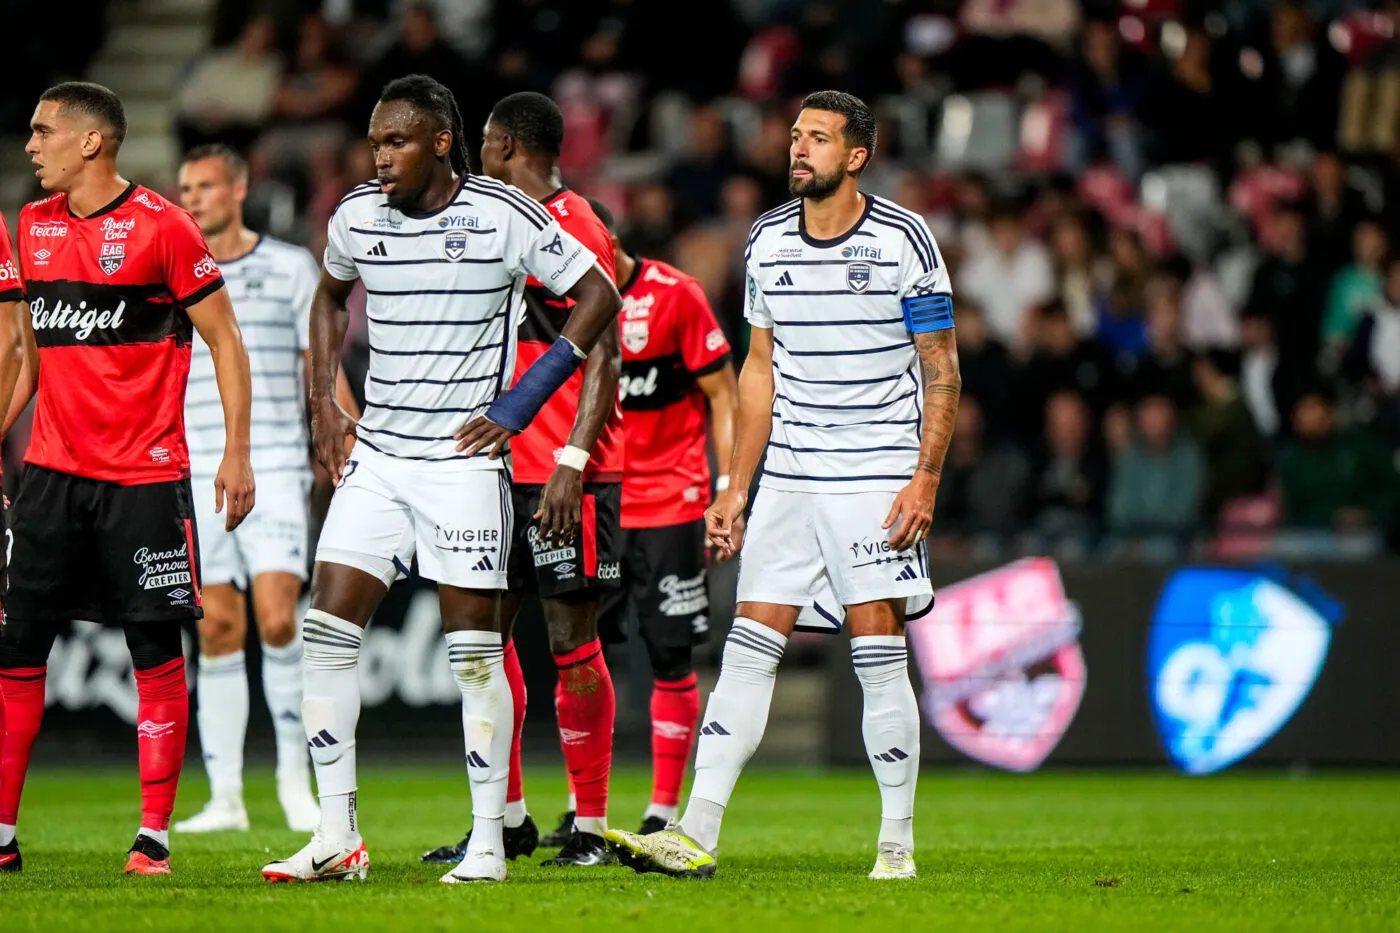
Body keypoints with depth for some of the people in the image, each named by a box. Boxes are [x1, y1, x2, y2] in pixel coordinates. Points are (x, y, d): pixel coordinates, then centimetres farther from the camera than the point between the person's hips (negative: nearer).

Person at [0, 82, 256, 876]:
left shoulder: (160, 226, -7)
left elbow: (225, 342, -3)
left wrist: (237, 452, -8)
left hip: (145, 475, -5)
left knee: (157, 650, -2)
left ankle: (155, 837, 4)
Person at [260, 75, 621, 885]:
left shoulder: (504, 218, -10)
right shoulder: (358, 217, 4)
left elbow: (598, 295, -4)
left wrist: (521, 402, -8)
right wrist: (325, 403, 13)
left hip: (463, 460, -5)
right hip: (376, 456, 5)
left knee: (475, 650, -3)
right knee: (327, 630, -4)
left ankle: (488, 843, 4)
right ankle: (337, 837, 1)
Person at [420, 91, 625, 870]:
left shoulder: (575, 229, -10)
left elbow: (603, 357, -15)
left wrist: (572, 462, -22)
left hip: (568, 477, -9)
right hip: (504, 469, 9)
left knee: (573, 642, -6)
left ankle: (591, 826, 0)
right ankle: (508, 820, 14)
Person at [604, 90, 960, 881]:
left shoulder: (904, 239, -6)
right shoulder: (769, 240, 8)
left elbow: (942, 371, -3)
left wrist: (926, 477, -12)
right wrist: (735, 488, 13)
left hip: (878, 480, -5)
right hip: (788, 481, 5)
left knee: (880, 655, -5)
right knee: (748, 650, -2)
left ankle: (898, 842, 6)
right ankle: (696, 836, -5)